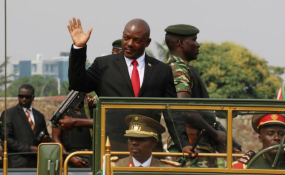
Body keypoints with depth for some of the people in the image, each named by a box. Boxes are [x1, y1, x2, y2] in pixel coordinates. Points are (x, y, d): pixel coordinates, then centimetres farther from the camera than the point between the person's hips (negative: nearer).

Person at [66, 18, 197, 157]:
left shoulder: (162, 71, 13)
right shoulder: (104, 65, 11)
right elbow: (78, 84, 0)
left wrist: (184, 144, 3)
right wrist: (79, 48, -9)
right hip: (112, 146, -1)